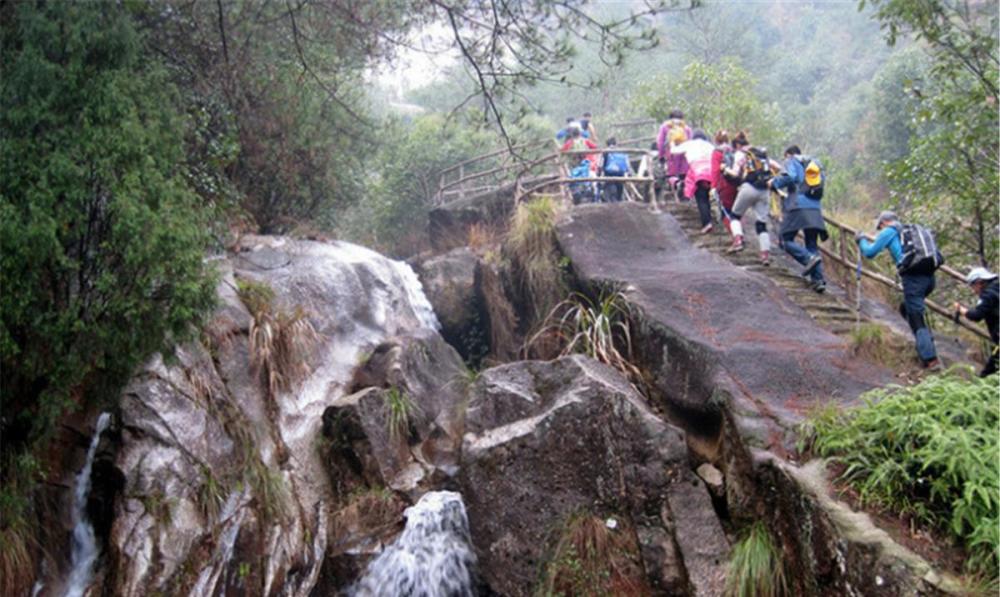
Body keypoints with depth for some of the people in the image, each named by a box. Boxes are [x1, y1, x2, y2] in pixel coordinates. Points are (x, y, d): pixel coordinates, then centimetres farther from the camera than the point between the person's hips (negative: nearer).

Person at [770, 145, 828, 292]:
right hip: (815, 210, 6)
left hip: (797, 208, -6)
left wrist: (774, 182, 0)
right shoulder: (814, 165, 25)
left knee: (787, 241, 0)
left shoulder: (792, 162, 5)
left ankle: (810, 259, -24)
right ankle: (818, 279, -4)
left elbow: (790, 176, -15)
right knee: (812, 246, 8)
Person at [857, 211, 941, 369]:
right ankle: (926, 340, 14)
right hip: (929, 277, 7)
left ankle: (931, 359, -10)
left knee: (916, 320, -4)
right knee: (906, 309, 26)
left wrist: (862, 240, 28)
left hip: (913, 277, -7)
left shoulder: (888, 232, 6)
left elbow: (870, 253, 10)